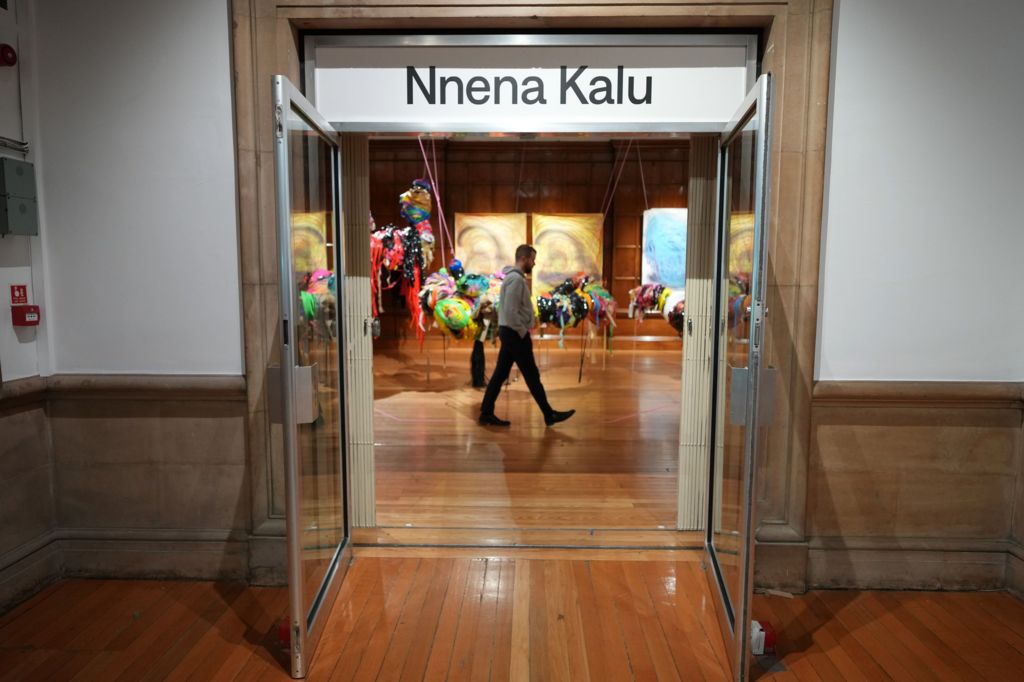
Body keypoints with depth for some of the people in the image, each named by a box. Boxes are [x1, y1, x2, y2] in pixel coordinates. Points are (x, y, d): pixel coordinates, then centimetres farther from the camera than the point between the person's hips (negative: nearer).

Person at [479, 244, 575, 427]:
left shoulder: (514, 277, 15)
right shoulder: (516, 279, -18)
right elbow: (510, 312, -24)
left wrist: (530, 318, 13)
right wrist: (523, 332, -16)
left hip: (509, 332, 10)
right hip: (515, 333, -10)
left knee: (500, 374, 10)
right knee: (532, 376, -2)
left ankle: (486, 413, 13)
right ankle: (549, 414, 7)